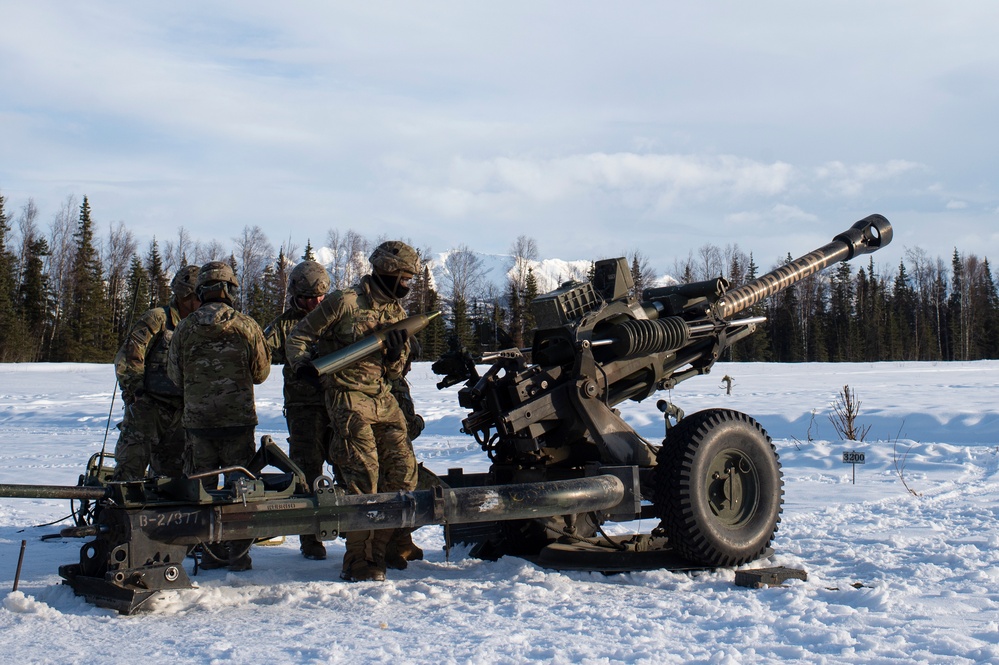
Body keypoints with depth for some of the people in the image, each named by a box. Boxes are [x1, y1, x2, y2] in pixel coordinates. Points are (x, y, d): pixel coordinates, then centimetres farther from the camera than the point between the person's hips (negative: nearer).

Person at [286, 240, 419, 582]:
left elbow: (393, 372, 14)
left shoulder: (397, 311, 14)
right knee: (363, 477, -11)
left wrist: (398, 350, -6)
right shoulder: (345, 302, -7)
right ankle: (359, 562, -3)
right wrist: (302, 363, -19)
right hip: (349, 397, -7)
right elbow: (298, 336, -1)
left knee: (404, 471, 1)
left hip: (383, 398, 7)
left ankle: (382, 546, 15)